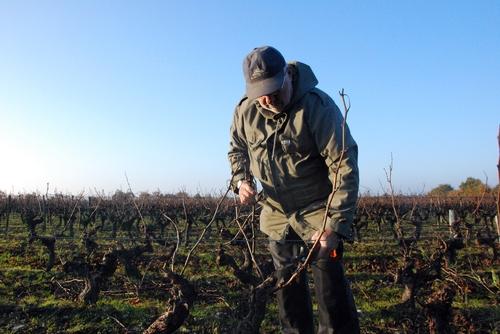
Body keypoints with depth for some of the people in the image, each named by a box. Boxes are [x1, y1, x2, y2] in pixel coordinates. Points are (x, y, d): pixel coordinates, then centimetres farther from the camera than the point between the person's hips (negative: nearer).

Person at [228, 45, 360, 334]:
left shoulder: (318, 106, -23)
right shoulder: (246, 111, -7)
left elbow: (345, 164, -24)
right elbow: (237, 149, 13)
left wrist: (335, 224, -27)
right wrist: (241, 180, -7)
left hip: (318, 210, -5)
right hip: (276, 213, 5)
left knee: (331, 286, -6)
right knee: (287, 287, 15)